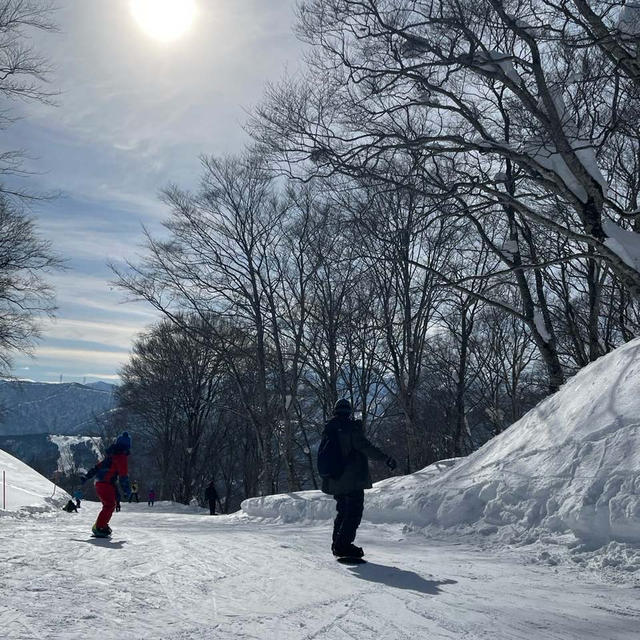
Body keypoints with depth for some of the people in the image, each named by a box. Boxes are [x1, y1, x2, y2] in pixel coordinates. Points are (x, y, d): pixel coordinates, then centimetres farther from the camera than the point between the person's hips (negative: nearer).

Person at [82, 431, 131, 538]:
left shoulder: (111, 455, 17)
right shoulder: (121, 457, -11)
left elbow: (97, 466, 21)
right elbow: (123, 475, -12)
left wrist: (87, 476, 25)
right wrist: (127, 490, -4)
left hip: (99, 483, 9)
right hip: (107, 485, -9)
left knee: (109, 505, 19)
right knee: (109, 506, -11)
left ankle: (102, 525, 22)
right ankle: (98, 528, -18)